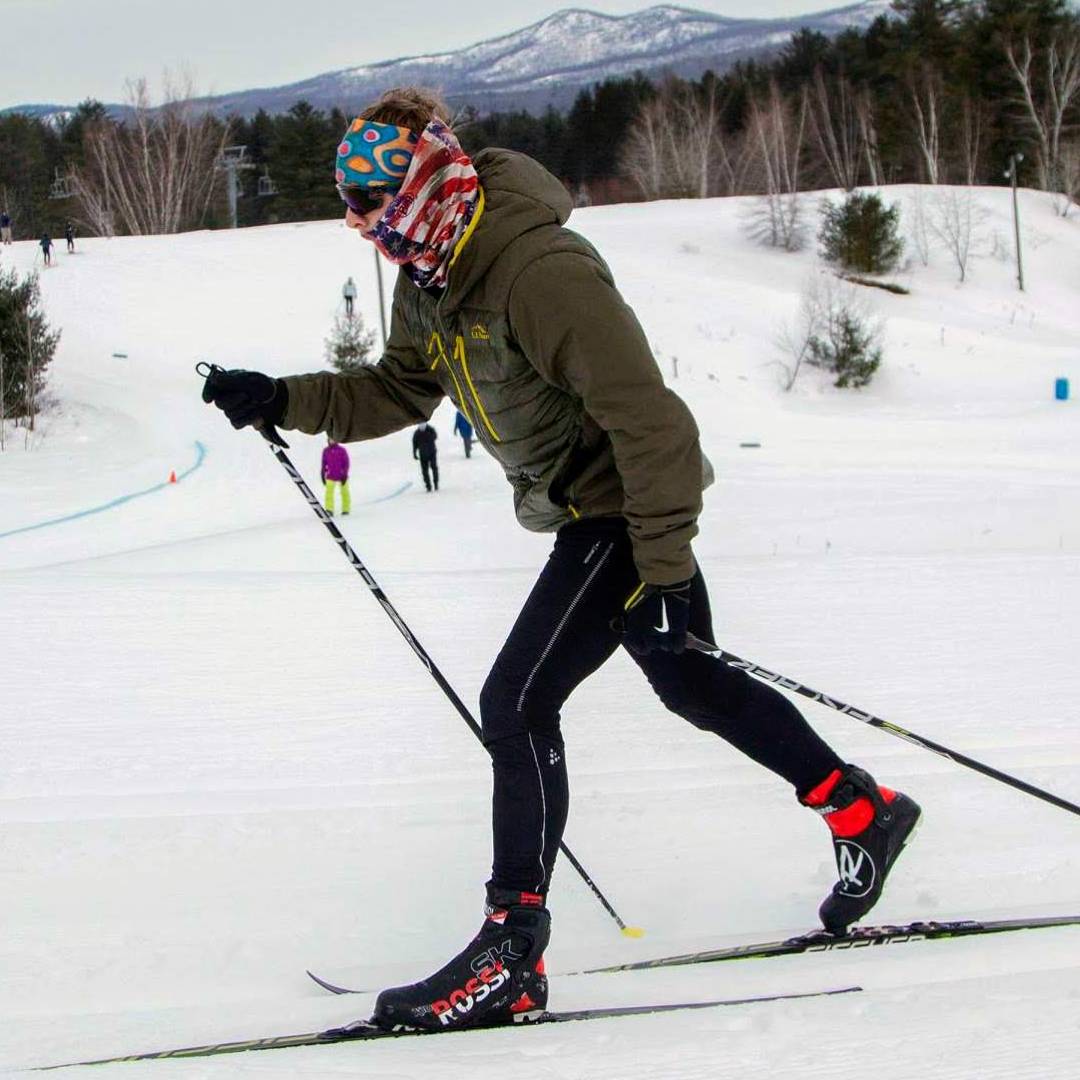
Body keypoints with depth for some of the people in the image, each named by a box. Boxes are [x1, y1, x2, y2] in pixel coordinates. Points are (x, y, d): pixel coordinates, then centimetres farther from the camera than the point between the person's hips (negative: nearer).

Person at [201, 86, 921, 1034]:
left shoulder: (542, 272, -28)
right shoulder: (428, 281, 2)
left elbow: (646, 415, -30)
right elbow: (400, 389, 19)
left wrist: (664, 571, -31)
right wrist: (285, 403, 4)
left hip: (623, 510, -10)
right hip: (585, 514, 10)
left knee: (518, 701, -15)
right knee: (690, 681, 22)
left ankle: (510, 958, -11)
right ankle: (865, 813, 39)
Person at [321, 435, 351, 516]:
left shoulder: (342, 450, -8)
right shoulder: (326, 451, 2)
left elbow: (346, 463, -6)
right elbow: (324, 463, 10)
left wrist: (345, 475, -11)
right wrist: (323, 475, 8)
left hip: (341, 476, -2)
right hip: (331, 476, 2)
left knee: (344, 492, 9)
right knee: (329, 492, -15)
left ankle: (346, 509, 26)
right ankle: (329, 510, -20)